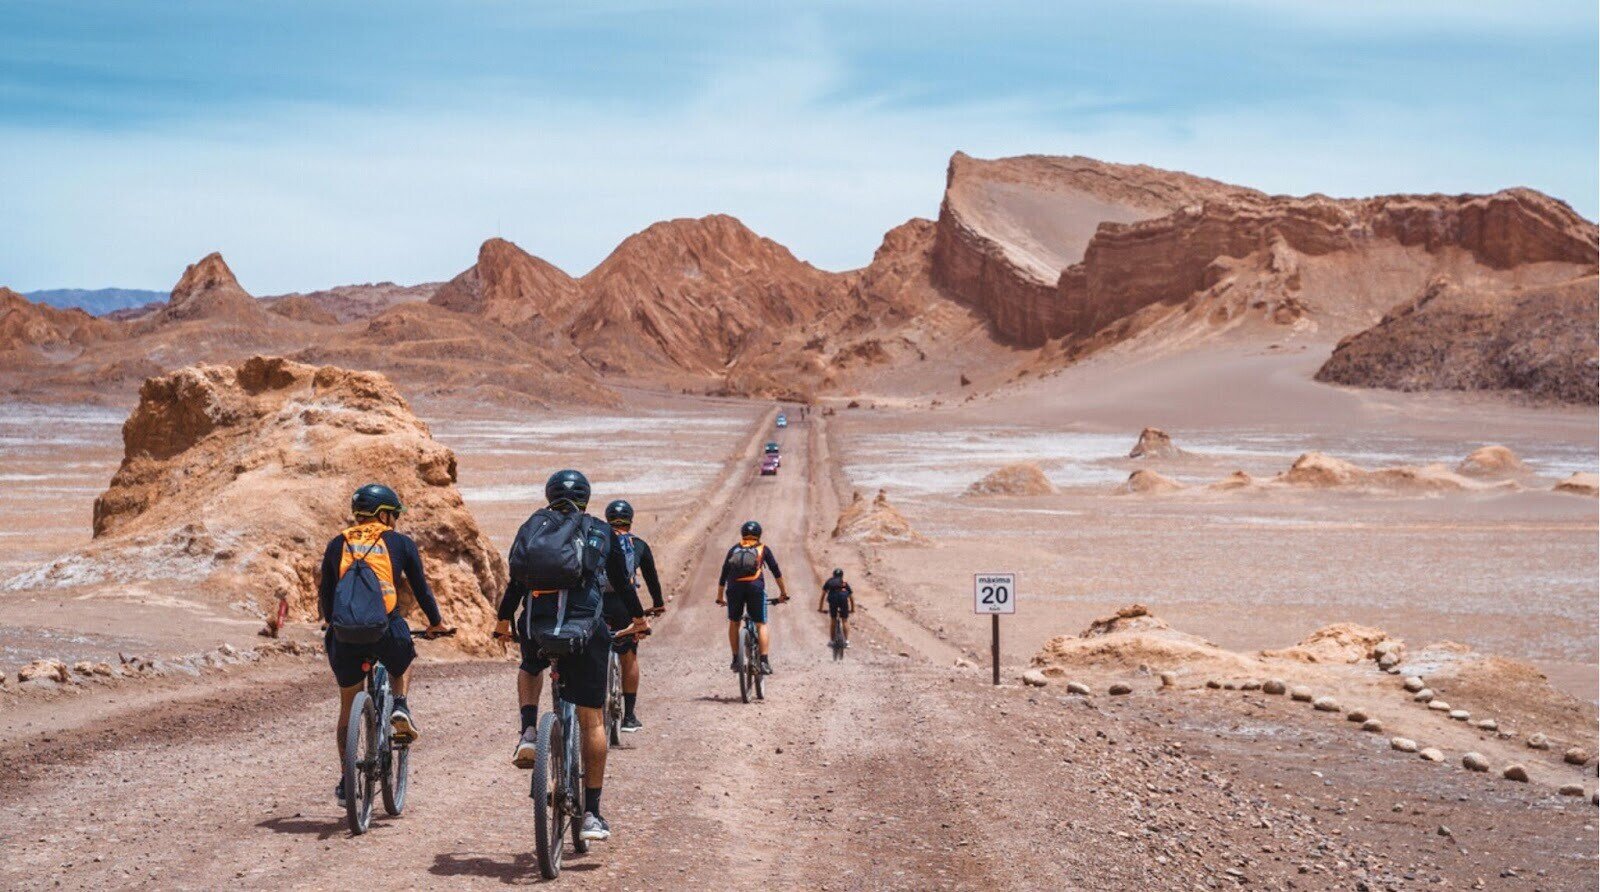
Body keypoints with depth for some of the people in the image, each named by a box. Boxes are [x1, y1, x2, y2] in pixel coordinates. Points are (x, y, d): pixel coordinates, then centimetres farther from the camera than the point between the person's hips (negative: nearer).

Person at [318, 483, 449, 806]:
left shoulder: (337, 544, 15)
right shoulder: (400, 543, 9)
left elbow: (325, 594, 22)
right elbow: (420, 588, 15)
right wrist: (436, 622, 31)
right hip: (386, 629, -2)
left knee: (348, 706, 17)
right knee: (403, 663, 34)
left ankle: (346, 781, 17)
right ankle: (400, 708, 8)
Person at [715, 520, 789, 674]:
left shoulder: (734, 549, 23)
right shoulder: (763, 549, 19)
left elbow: (723, 575, 24)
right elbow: (776, 571, 15)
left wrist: (720, 597, 31)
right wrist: (783, 593, 21)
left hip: (735, 587, 2)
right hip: (755, 587, -2)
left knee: (734, 623, 20)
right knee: (761, 624, 5)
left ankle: (736, 660, 18)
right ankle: (764, 662, -6)